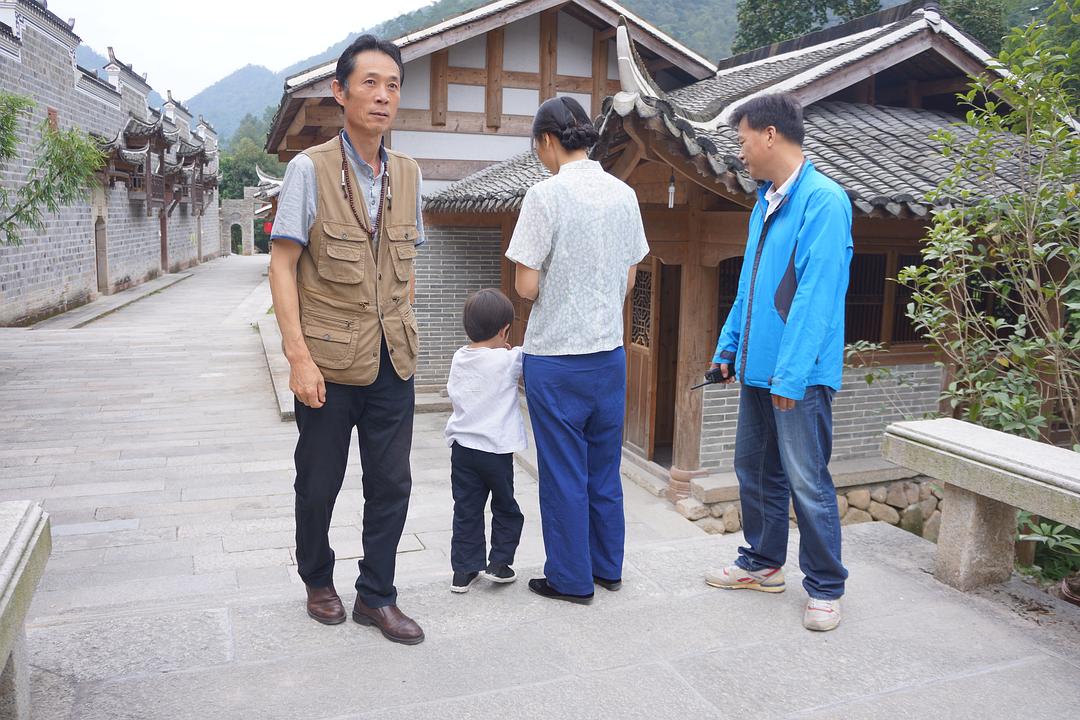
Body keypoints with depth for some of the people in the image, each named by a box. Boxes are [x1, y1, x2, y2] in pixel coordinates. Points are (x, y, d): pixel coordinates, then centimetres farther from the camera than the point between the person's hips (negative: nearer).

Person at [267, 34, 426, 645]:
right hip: (328, 361, -4)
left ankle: (377, 597, 26)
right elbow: (283, 266, -9)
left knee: (392, 484, 8)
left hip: (392, 361, 4)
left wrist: (401, 330, 9)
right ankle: (318, 581, 37)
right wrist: (299, 357, -15)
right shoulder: (310, 169, -8)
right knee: (319, 484, 12)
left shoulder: (409, 174, 7)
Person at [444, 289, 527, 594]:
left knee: (466, 510, 11)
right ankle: (499, 563, 17)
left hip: (462, 446, 4)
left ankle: (463, 570, 14)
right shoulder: (508, 360, -14)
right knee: (506, 508, 16)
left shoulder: (459, 358, 2)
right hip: (496, 449, -4)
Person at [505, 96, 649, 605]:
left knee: (563, 473, 7)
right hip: (610, 351, 6)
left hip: (556, 357, -6)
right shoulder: (624, 194, 3)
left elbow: (526, 286, -16)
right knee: (604, 467, 17)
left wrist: (543, 289, 6)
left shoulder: (546, 195, -15)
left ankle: (571, 579, 19)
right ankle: (607, 567, 30)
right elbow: (629, 278, 10)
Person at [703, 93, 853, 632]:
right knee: (754, 471, 17)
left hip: (800, 374, -9)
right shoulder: (766, 202, 14)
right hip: (757, 368, 9)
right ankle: (762, 564, 34)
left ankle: (825, 588, 17)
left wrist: (791, 374, -24)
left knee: (807, 483, 0)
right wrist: (729, 346, 18)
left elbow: (817, 294, -21)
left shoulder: (824, 200, -15)